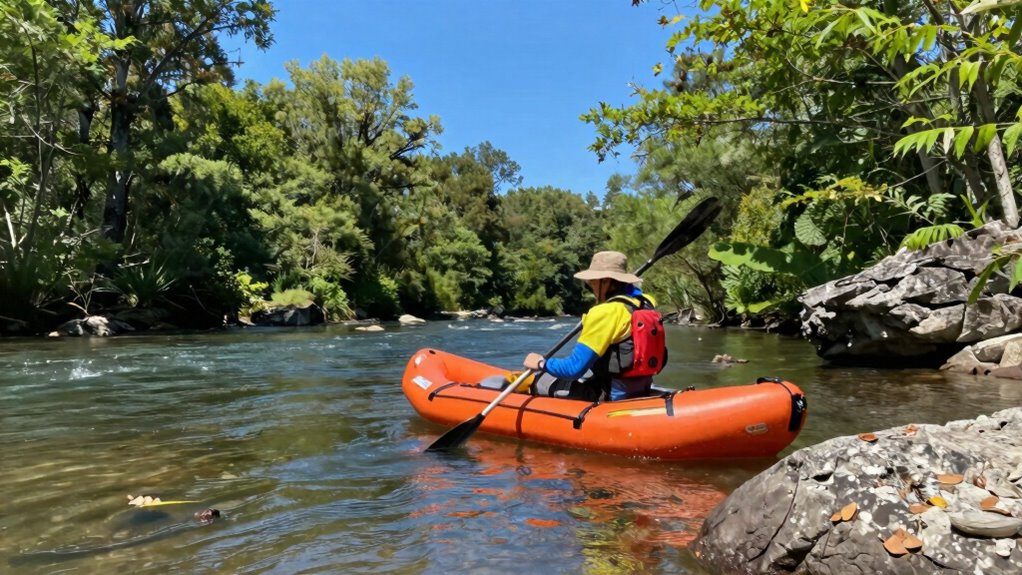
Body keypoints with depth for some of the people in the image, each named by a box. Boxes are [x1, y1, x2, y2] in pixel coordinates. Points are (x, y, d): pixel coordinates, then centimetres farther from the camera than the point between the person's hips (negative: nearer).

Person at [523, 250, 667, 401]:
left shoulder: (604, 312, -22)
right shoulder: (646, 302, 1)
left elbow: (575, 368, -22)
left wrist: (542, 364, -6)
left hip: (610, 397, -9)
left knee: (541, 382, 5)